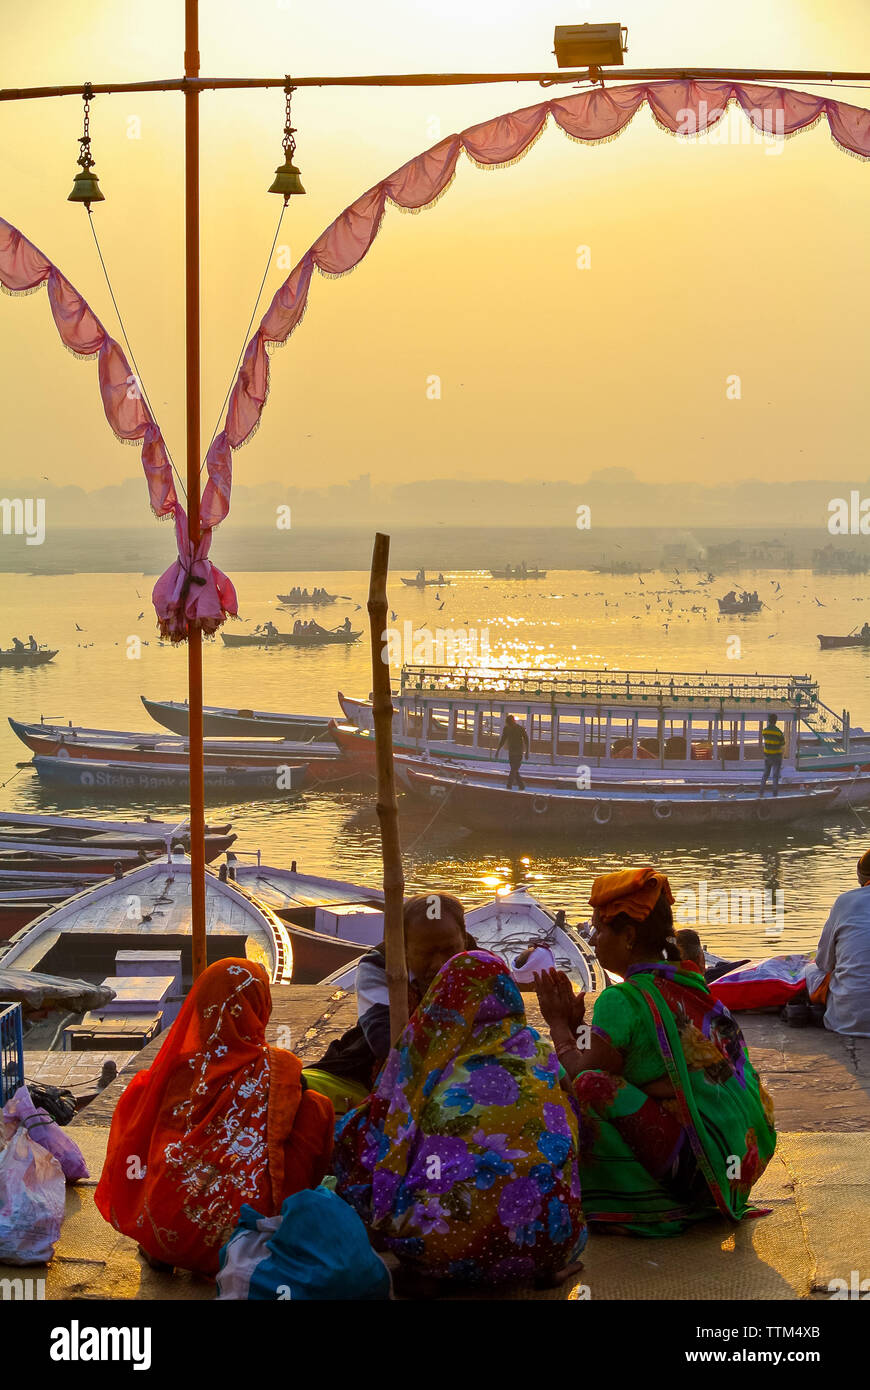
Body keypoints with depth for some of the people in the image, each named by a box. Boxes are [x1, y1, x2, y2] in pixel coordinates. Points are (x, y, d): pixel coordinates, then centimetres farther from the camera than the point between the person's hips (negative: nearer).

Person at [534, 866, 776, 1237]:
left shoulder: (623, 1000, -13)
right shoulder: (693, 984, 12)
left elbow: (581, 1076, -7)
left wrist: (559, 1025, 8)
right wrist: (574, 1025, 23)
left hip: (697, 1160, -9)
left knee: (592, 1087, -17)